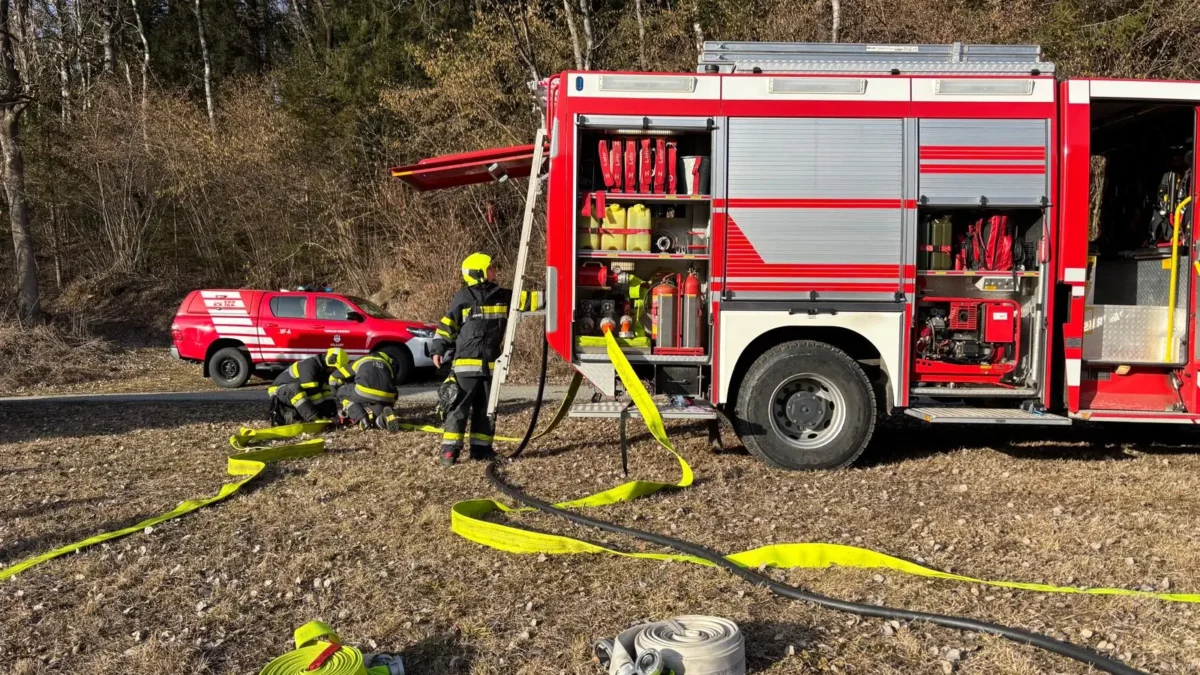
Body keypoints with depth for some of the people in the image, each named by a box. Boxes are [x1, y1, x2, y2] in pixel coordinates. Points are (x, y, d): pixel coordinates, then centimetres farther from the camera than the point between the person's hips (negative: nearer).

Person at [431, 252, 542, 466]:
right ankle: (450, 449, -2)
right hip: (466, 364, -5)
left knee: (486, 409, 11)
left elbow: (527, 300, 7)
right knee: (459, 408, -5)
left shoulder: (502, 296, 8)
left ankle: (481, 448, 20)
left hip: (490, 365, 5)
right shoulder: (463, 298, -4)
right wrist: (437, 350, -8)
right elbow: (447, 326, -1)